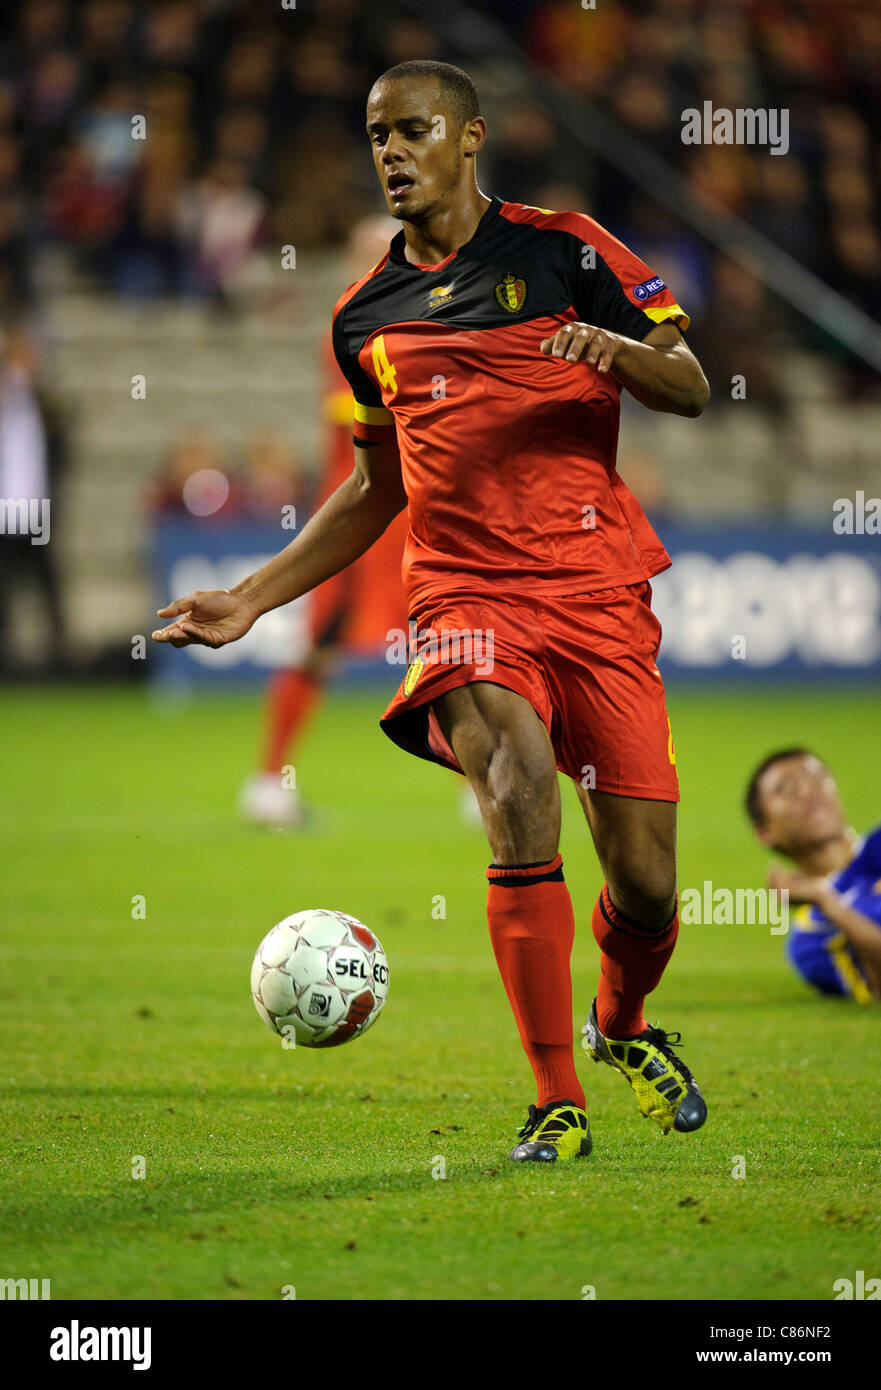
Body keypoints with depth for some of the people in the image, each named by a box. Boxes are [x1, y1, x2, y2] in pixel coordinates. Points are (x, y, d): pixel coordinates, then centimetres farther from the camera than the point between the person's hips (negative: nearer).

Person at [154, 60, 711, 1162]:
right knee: (519, 783, -29)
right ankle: (556, 1105, -24)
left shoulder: (562, 249, 3)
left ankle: (621, 1028, 35)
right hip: (466, 600, 1)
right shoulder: (367, 317, 15)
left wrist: (614, 347, -19)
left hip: (600, 594, -1)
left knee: (645, 885, -2)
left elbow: (689, 389, 2)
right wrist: (248, 601, 19)